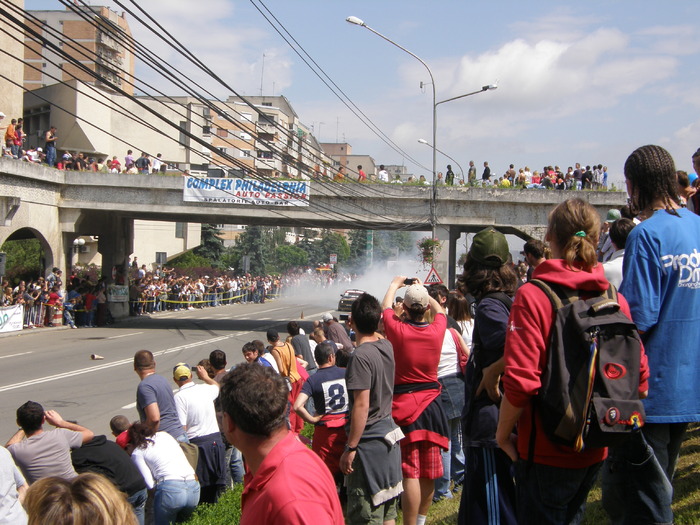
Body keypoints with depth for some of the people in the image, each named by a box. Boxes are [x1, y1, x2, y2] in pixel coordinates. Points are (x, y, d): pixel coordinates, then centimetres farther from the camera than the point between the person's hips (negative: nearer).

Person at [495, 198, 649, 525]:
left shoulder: (533, 296, -18)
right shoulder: (615, 299, -2)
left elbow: (520, 381, -23)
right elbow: (638, 375, 3)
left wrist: (503, 434, -8)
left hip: (547, 451, -5)